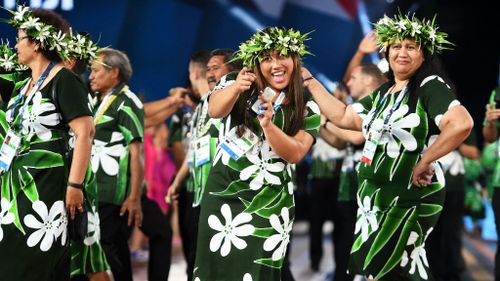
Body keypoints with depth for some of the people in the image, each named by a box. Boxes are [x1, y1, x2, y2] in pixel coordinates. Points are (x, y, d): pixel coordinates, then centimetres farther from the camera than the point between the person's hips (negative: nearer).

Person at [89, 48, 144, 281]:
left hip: (114, 195, -8)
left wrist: (134, 198, -19)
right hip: (97, 193, 8)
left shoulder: (126, 102, -8)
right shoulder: (101, 103, 18)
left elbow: (136, 153, -14)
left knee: (109, 248, -9)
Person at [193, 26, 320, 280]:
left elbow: (295, 154, -11)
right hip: (224, 194, 0)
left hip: (270, 203, 0)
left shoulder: (307, 109, 1)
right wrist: (235, 88, -42)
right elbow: (215, 110, -21)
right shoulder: (237, 84, -1)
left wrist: (268, 126, -28)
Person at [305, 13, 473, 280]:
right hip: (373, 195, 8)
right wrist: (310, 82, 20)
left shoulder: (430, 86, -12)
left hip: (410, 198, -8)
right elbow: (343, 117, 20)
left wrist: (425, 161, -22)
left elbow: (461, 124, -27)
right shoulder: (382, 93, 13)